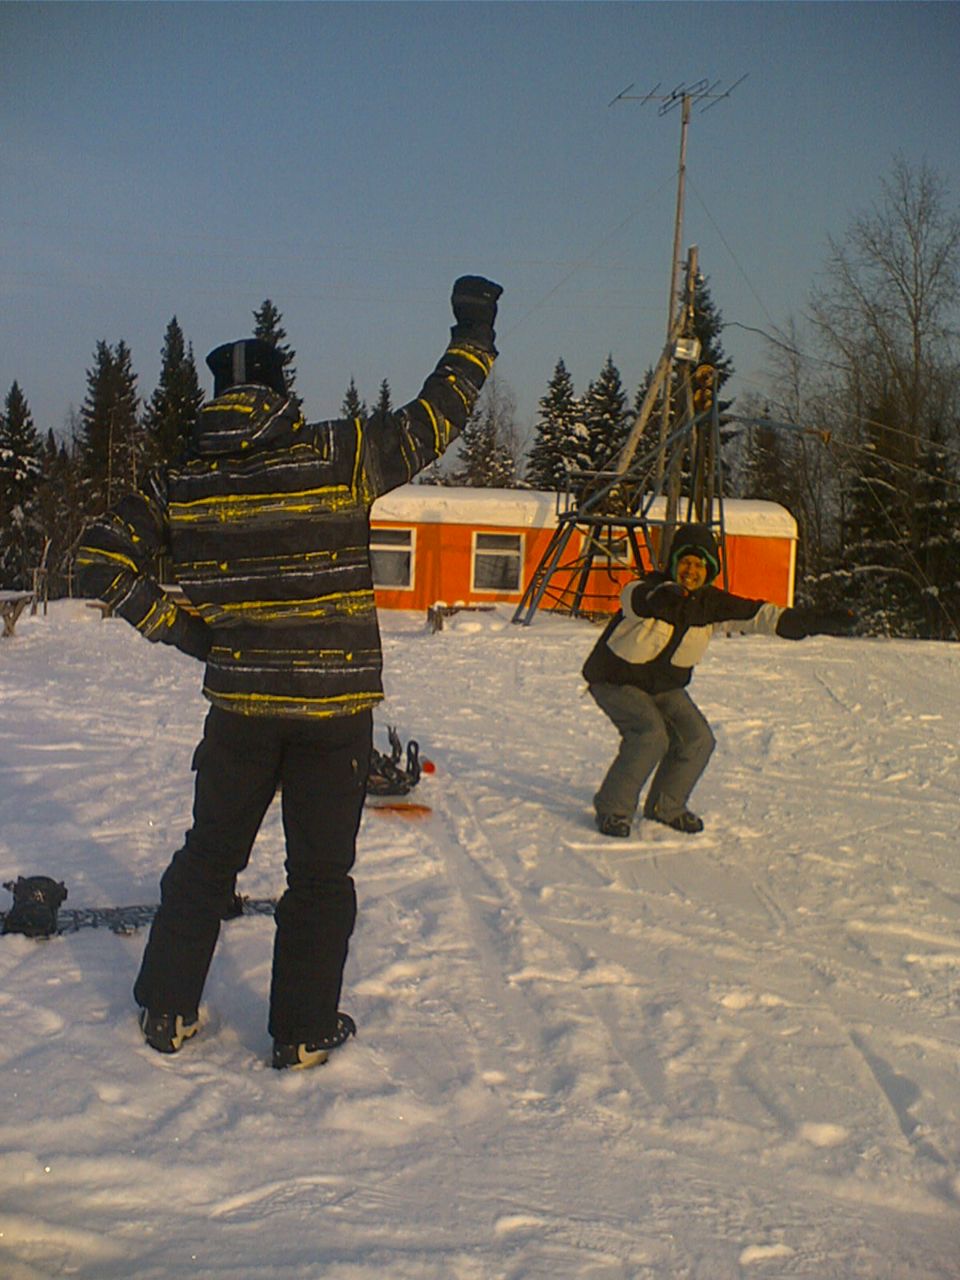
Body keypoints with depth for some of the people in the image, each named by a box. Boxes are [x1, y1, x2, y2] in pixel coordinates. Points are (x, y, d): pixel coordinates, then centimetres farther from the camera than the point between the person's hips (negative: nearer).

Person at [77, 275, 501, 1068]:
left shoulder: (180, 483, 0)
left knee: (209, 855, 19)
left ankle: (167, 1011, 27)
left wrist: (174, 626, 5)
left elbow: (104, 557, 0)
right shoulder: (336, 457, -10)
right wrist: (473, 336, 10)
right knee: (321, 874, 10)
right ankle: (305, 1032, 19)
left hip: (240, 705, 3)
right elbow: (430, 423, -3)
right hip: (336, 709, -3)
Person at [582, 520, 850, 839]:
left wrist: (815, 622, -10)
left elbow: (758, 614, -4)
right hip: (616, 680, -6)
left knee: (697, 740, -4)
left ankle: (665, 806, 18)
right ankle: (613, 808, -10)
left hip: (666, 687, 6)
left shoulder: (710, 601, -8)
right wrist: (657, 598, -73)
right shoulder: (654, 589, -25)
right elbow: (632, 597, -49)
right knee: (650, 735, -27)